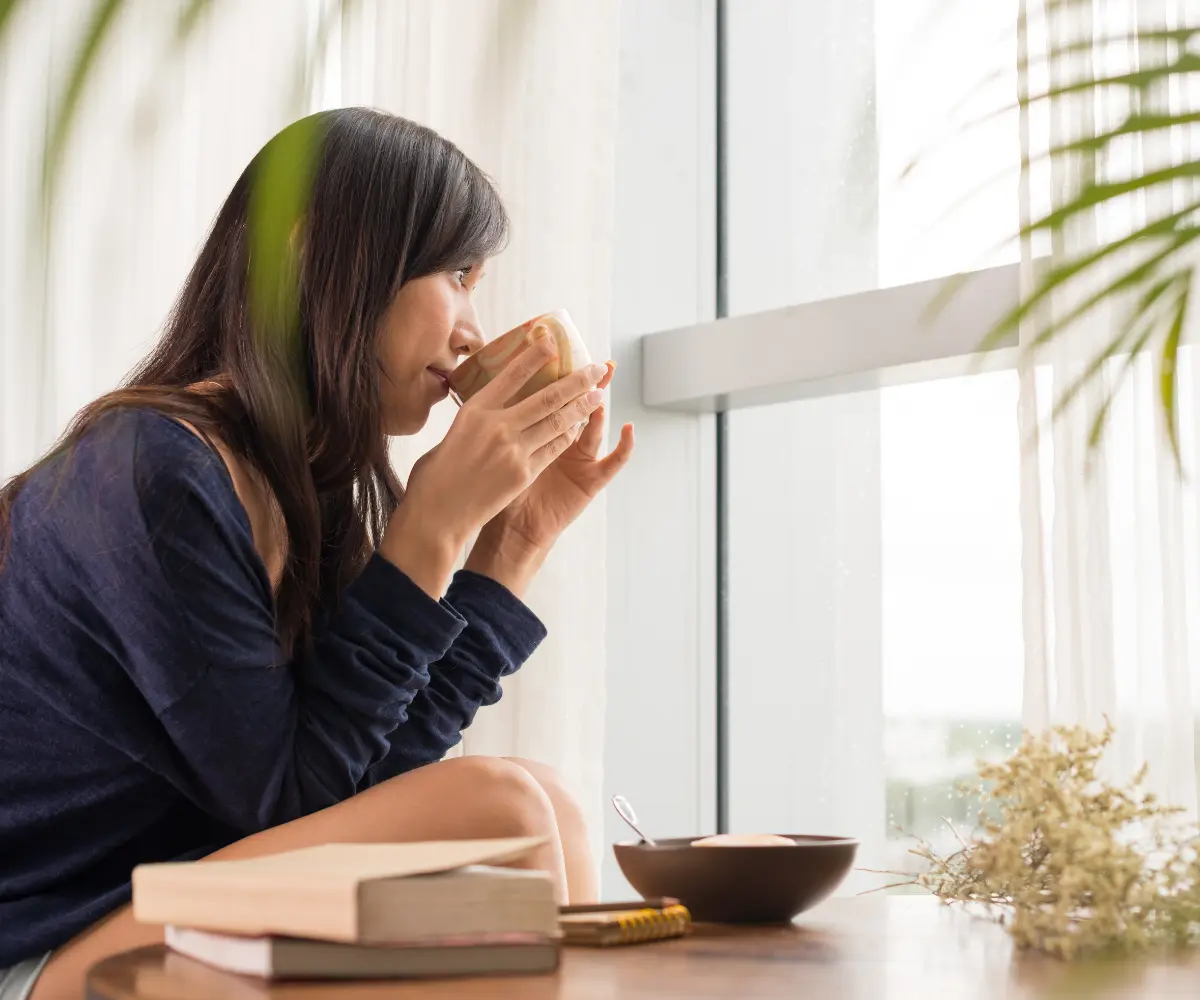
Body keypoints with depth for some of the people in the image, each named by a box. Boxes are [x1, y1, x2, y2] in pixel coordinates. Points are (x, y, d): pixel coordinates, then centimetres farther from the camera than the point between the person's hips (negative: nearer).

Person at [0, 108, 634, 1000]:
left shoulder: (298, 482, 8)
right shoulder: (157, 470, -18)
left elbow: (378, 789, 5)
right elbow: (289, 799, -17)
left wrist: (515, 541, 4)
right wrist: (432, 530, -17)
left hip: (177, 916, 9)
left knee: (542, 805, -3)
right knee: (496, 809, -21)